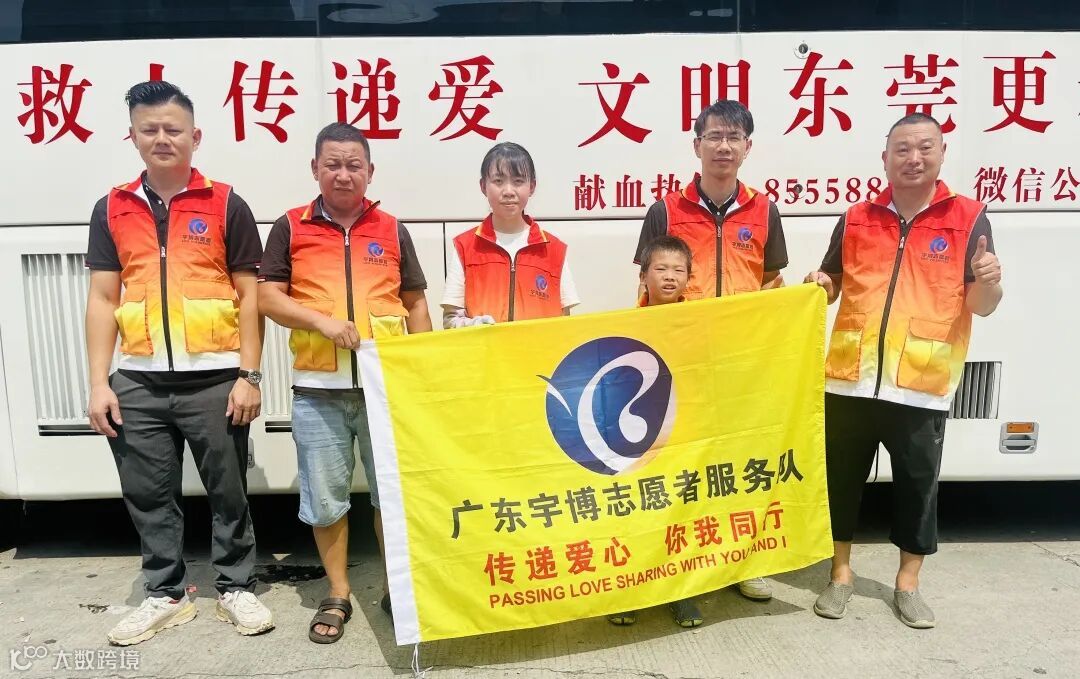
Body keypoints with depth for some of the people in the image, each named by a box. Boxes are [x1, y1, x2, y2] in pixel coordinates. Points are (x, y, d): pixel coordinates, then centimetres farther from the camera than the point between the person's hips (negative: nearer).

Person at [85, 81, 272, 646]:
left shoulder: (225, 205, 0)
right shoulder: (112, 209, 9)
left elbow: (249, 295, -1)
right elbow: (102, 299, 8)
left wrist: (248, 375, -7)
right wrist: (99, 382, 1)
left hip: (213, 377, -3)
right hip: (138, 380, 3)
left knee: (228, 491, 7)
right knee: (148, 494, 12)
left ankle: (236, 588, 25)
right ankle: (166, 594, 29)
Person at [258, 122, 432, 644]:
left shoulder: (391, 230, 9)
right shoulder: (290, 228, 4)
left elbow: (415, 304, 11)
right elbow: (268, 297, 1)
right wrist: (322, 321, -15)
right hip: (317, 389, -1)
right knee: (324, 498, 8)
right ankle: (337, 596, 26)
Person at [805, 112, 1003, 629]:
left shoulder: (969, 218, 1)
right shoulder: (857, 218, 7)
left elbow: (980, 307, -1)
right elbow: (833, 283, 17)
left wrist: (989, 284, -23)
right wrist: (821, 284, -6)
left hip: (922, 383, -2)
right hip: (850, 377, 2)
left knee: (918, 484, 10)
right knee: (841, 477, 10)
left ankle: (907, 584, 29)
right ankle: (840, 572, 28)